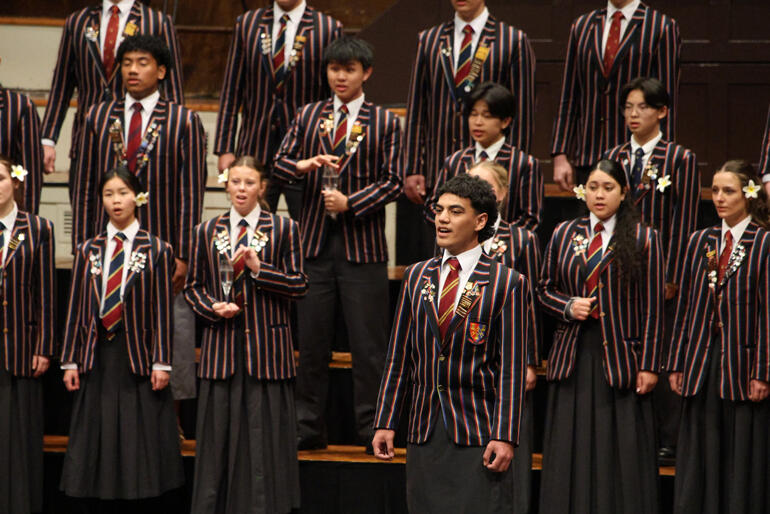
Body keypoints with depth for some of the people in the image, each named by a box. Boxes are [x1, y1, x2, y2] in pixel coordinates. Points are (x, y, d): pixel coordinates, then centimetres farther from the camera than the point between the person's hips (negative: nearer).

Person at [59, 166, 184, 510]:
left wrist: (161, 362, -8)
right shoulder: (88, 250, 9)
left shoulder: (156, 251, 2)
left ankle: (149, 498, 6)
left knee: (144, 447, 1)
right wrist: (70, 360, 1)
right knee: (93, 444, 3)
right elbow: (76, 307, 6)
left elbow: (163, 311, -2)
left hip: (138, 358, -2)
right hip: (97, 356, 2)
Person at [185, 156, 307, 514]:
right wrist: (213, 307, -6)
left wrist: (259, 268, -13)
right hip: (221, 350, 2)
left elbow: (298, 286, -1)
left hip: (266, 350, -2)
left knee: (264, 437, -2)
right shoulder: (207, 232, 10)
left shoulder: (284, 229, 3)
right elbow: (193, 286, 14)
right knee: (218, 439, 5)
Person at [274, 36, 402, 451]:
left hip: (362, 244, -2)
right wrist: (302, 165, -15)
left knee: (368, 342, -1)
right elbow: (280, 164, 8)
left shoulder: (384, 122, 5)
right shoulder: (308, 116, 12)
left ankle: (371, 428, 7)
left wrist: (351, 203, -13)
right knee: (311, 340, 5)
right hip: (315, 242, 2)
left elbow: (393, 181, 0)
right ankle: (308, 428, 13)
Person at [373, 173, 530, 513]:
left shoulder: (507, 284, -2)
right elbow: (398, 357, 11)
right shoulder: (416, 277, 11)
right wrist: (385, 423, 6)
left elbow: (512, 369, -6)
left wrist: (504, 436, -13)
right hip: (424, 431, 4)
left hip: (479, 434, -4)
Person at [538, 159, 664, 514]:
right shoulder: (564, 235, 9)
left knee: (622, 458, -2)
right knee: (570, 455, 3)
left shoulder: (643, 240, 1)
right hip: (573, 356, 3)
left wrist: (649, 365, -6)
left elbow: (652, 308, -1)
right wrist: (568, 307, -6)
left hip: (620, 358, -3)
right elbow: (545, 290, 15)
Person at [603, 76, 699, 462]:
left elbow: (684, 223, -5)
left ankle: (667, 441, 7)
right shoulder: (613, 158, 11)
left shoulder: (680, 160, -1)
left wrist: (671, 277, -10)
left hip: (661, 274, -4)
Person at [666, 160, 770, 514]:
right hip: (701, 364, 5)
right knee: (698, 464, 7)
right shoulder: (700, 242, 10)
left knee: (741, 465, 2)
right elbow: (686, 306, 11)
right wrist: (677, 364, 8)